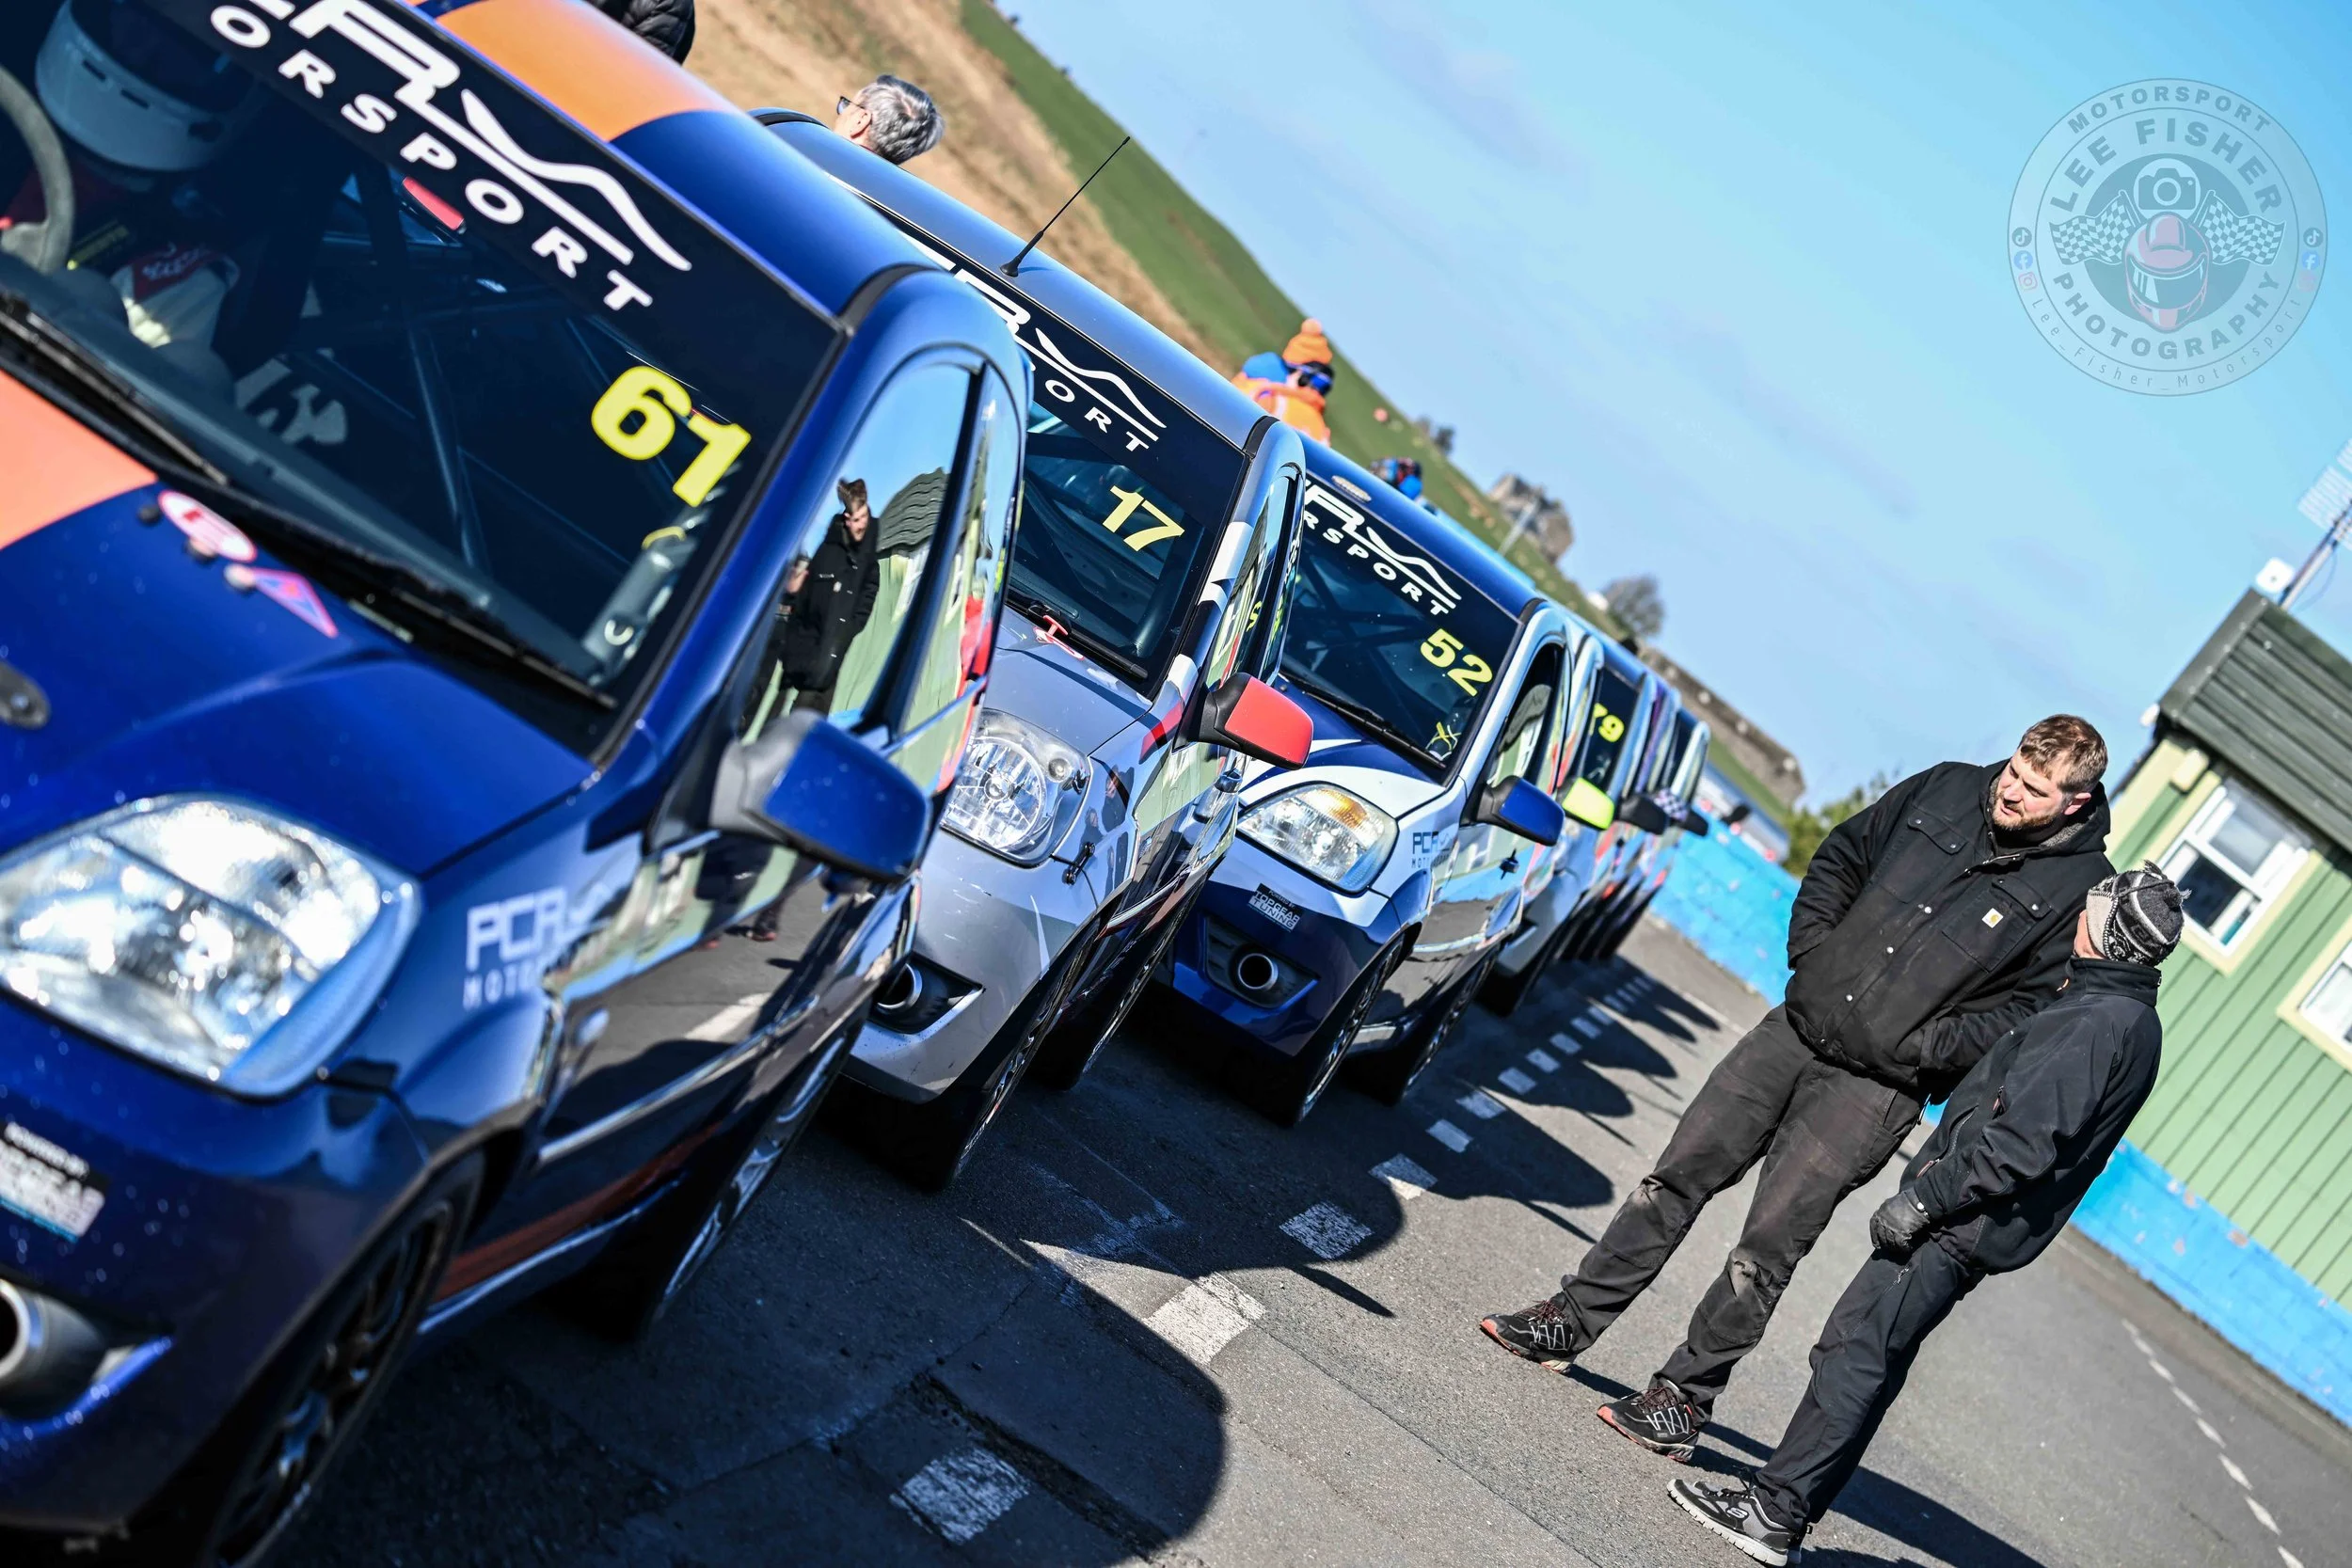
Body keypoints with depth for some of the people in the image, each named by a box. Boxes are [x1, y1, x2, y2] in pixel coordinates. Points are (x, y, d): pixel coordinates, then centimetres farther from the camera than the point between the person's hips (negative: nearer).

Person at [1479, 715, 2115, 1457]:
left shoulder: (2079, 889, -9)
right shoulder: (1947, 790, 3)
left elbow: (2035, 1006, -9)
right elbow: (1841, 859, 15)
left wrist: (1918, 1046, -14)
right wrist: (1810, 956, 3)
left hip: (1877, 1084, -5)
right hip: (1795, 1028, 5)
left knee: (1768, 1246, -4)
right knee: (1677, 1178, 7)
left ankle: (1684, 1399, 10)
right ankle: (1572, 1320, 18)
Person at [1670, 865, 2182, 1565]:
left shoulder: (2097, 1022, -18)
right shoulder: (2132, 1020, 14)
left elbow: (2023, 1143, -24)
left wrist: (1922, 1200, -18)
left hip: (1959, 1230, -10)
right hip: (1967, 1227, 10)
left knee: (1854, 1356, -8)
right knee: (1860, 1356, 12)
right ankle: (1780, 1505, 16)